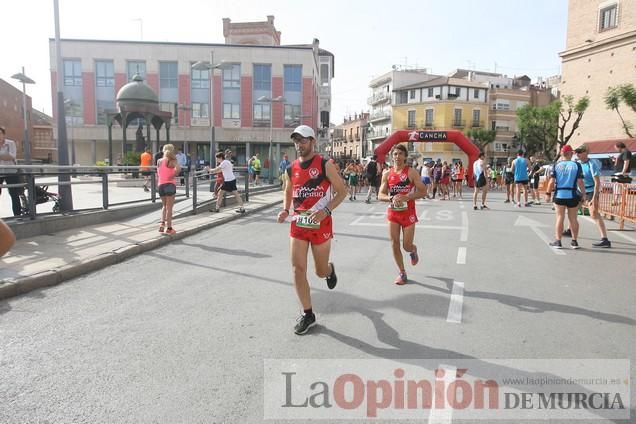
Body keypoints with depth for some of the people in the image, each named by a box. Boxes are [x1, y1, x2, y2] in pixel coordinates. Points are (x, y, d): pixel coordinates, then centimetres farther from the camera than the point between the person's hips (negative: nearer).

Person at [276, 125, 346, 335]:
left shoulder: (325, 165, -8)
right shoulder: (291, 169, 6)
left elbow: (342, 192, -7)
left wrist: (326, 210, -21)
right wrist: (285, 210, -2)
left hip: (320, 225, -3)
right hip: (298, 225, 4)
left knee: (320, 271, 10)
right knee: (298, 270, -3)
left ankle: (330, 270, 50)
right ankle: (308, 314, 10)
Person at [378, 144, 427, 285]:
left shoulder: (411, 172, -7)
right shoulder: (387, 174, 2)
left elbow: (423, 192, -9)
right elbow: (381, 195, 1)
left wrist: (405, 197, -22)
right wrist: (391, 198, -20)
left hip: (408, 212, -3)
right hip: (392, 212, 3)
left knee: (407, 245, 0)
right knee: (394, 244, 1)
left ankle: (413, 250, 39)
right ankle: (402, 273, 17)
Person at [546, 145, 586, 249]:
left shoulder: (556, 165, -1)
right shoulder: (576, 165, -3)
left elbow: (552, 181, -5)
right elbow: (580, 182, -6)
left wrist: (548, 193, 2)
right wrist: (583, 194, 2)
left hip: (559, 195, 0)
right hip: (572, 196, 0)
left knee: (560, 218, 5)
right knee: (573, 219, 10)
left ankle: (557, 241, 5)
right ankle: (574, 241, 18)